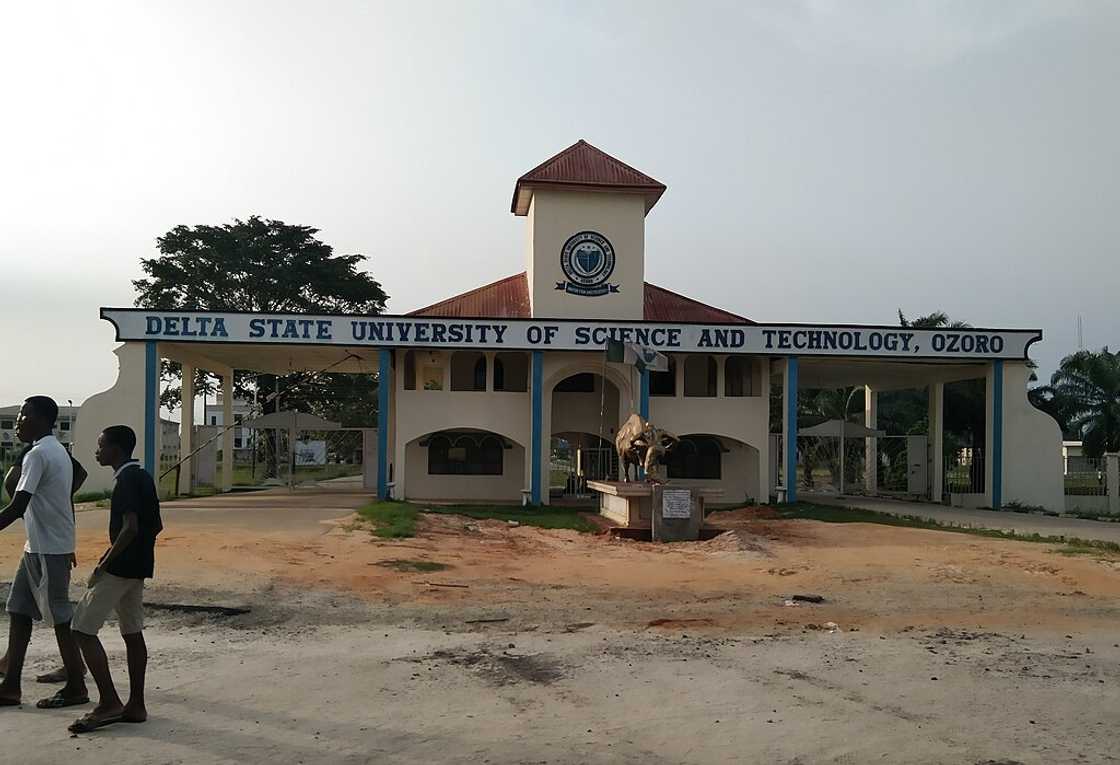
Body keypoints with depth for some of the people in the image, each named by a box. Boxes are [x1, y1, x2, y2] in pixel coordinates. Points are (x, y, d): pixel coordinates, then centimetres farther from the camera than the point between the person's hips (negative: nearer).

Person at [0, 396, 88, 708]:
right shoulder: (59, 451, 13)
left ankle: (76, 688, 9)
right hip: (38, 546, 10)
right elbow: (65, 501, 19)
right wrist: (68, 545, 24)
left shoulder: (38, 454, -17)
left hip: (47, 550, -10)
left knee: (60, 617, -1)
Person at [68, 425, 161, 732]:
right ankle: (136, 705, 15)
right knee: (132, 632, 11)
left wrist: (103, 565, -18)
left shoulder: (126, 480, -16)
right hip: (139, 567, 10)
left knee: (83, 628, -3)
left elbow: (130, 527, -25)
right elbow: (156, 526, 17)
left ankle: (109, 703, -2)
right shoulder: (143, 476, 12)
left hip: (121, 567, -10)